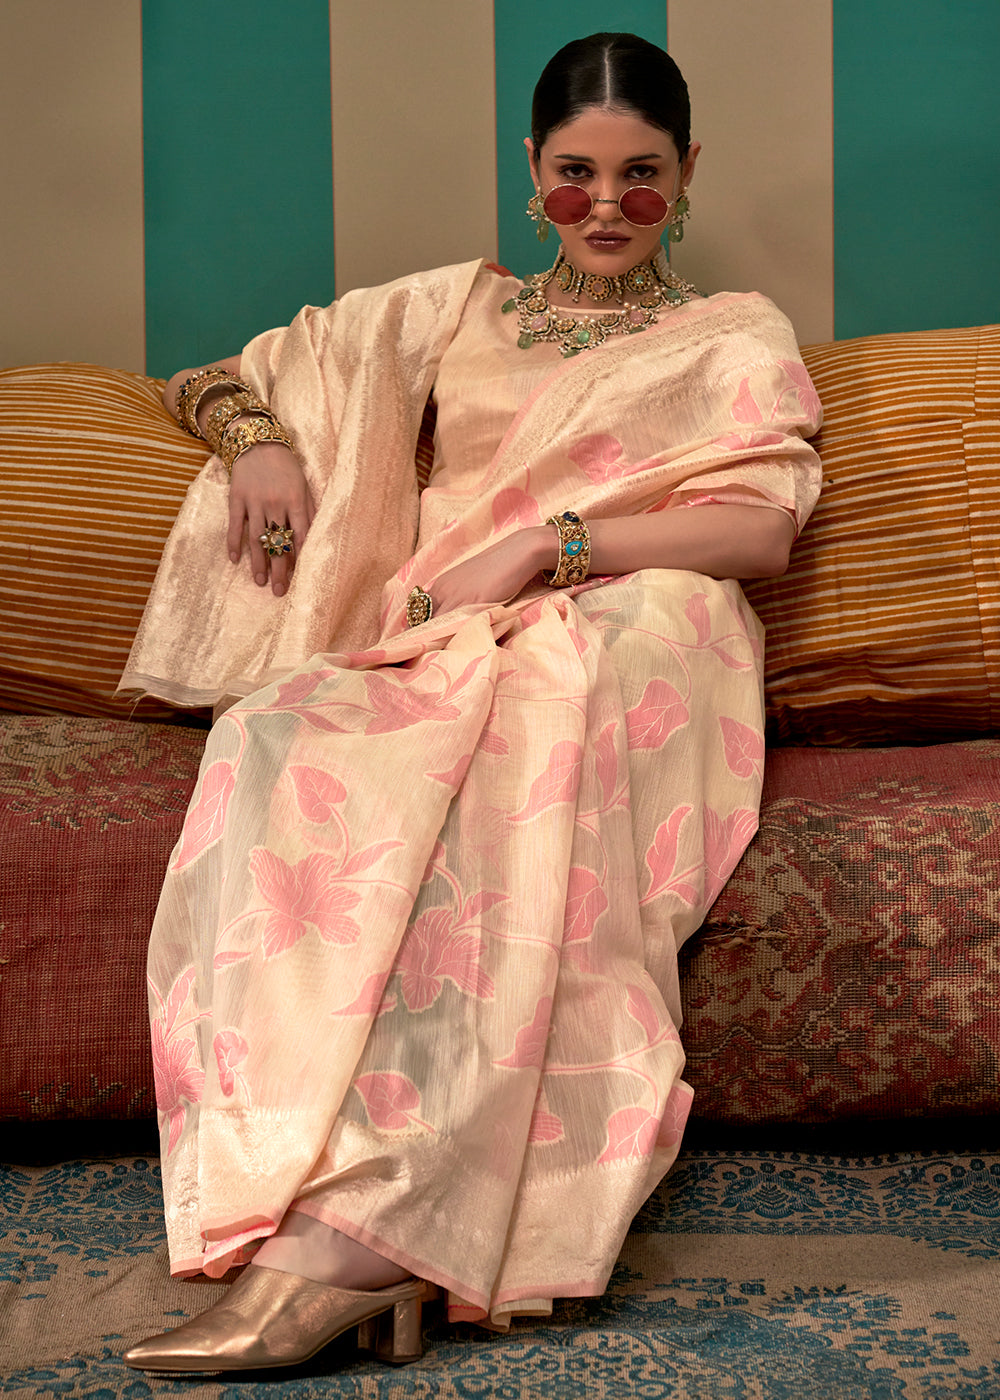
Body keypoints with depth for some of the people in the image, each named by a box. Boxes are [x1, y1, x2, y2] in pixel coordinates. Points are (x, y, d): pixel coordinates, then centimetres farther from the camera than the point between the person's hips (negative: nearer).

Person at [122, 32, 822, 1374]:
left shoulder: (740, 339, 24)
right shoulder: (454, 309, 31)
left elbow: (764, 525, 3)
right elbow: (213, 378, 33)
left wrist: (548, 541, -9)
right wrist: (260, 438, 7)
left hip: (634, 649, -2)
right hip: (440, 649, 2)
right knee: (281, 741, -37)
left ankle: (352, 1233, -48)